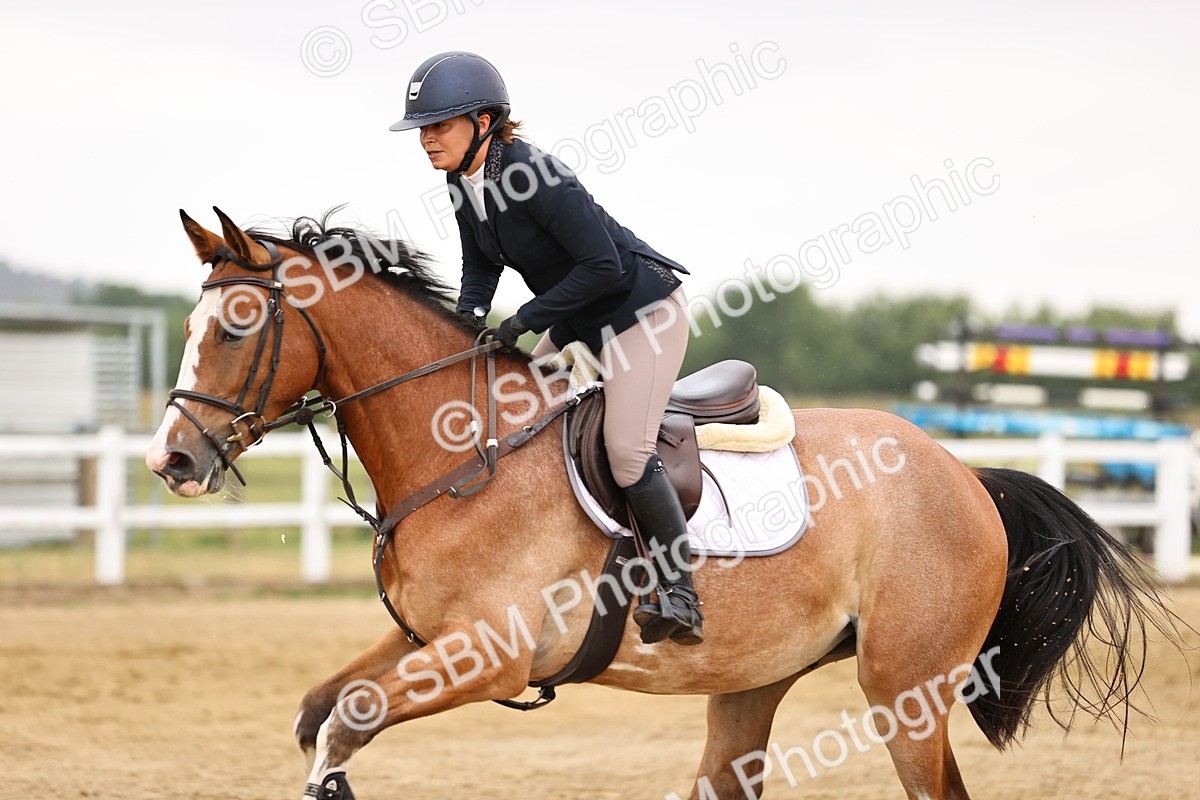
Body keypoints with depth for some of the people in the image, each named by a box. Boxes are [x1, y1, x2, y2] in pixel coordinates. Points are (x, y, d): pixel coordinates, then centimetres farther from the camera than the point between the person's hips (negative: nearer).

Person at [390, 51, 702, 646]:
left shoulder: (534, 176, -29)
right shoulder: (461, 183, -3)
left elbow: (602, 266, -29)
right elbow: (482, 265, 11)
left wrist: (525, 320, -26)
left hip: (642, 310, -10)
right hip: (579, 323, 10)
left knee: (626, 449, -20)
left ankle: (680, 599, -13)